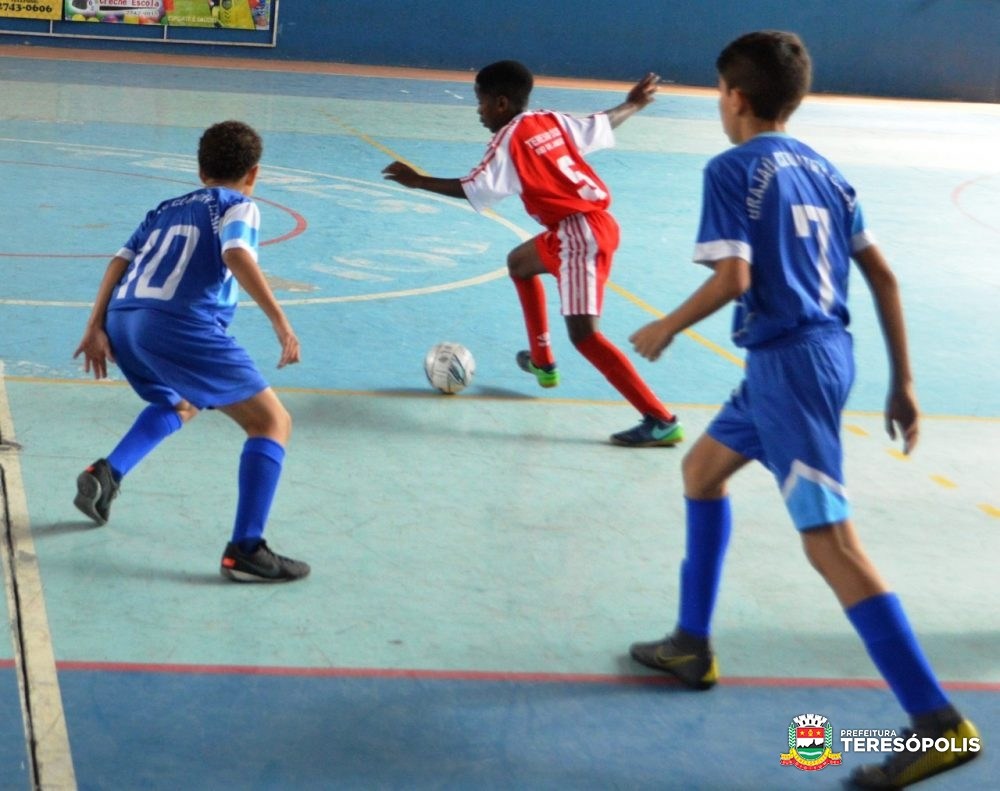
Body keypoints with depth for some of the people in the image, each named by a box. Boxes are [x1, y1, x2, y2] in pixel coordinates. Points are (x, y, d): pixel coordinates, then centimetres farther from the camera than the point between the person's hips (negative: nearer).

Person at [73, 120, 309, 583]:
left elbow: (120, 261, 19)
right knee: (272, 422, 0)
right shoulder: (239, 205, 12)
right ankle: (245, 550, -11)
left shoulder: (167, 209, 30)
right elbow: (236, 255, -9)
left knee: (179, 405, 37)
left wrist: (96, 328, 17)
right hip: (180, 325, -7)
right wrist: (279, 320, -14)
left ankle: (106, 474, 18)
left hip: (122, 319, 7)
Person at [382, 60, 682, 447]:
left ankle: (661, 421, -18)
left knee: (583, 333, -13)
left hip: (579, 234, -10)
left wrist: (418, 181, -12)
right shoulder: (552, 121, 12)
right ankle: (542, 362, 41)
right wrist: (633, 103, 44)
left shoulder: (509, 139, -9)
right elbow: (602, 124, 25)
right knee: (519, 262, 31)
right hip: (595, 222, 10)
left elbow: (472, 189, -18)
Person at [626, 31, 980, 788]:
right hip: (828, 351, 9)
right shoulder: (823, 169, 14)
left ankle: (940, 723, -15)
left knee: (830, 541, -11)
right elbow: (883, 276, 12)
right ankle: (692, 644, 33)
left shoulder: (732, 170, -8)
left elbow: (733, 277, -19)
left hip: (789, 363, -9)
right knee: (702, 468, 25)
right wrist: (903, 381, 16)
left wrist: (666, 328, -2)